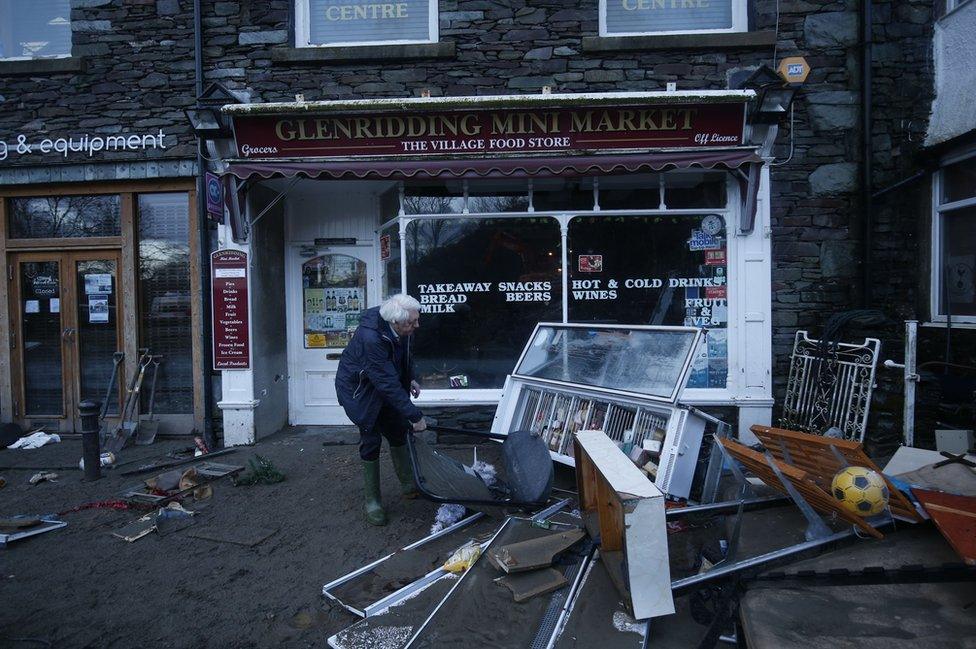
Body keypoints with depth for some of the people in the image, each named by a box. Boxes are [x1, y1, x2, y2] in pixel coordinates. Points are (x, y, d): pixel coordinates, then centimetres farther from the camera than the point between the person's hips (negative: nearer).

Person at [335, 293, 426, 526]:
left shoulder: (400, 330, -16)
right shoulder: (371, 338, -39)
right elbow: (388, 384, -37)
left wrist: (410, 379, 0)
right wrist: (415, 416, -33)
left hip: (385, 386, 7)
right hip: (359, 390, -7)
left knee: (398, 432, 12)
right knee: (371, 442, -5)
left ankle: (408, 485, 30)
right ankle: (372, 502, 10)